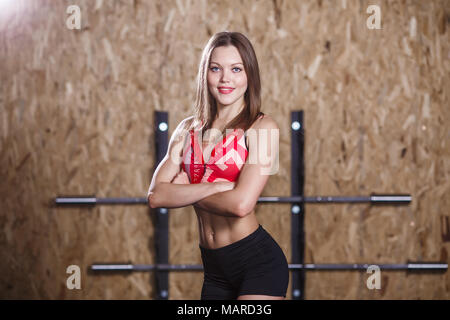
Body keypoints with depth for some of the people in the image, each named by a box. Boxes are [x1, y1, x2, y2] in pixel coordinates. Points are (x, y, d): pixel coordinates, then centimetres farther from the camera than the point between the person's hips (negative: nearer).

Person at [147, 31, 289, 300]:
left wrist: (184, 192, -5)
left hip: (257, 260, -5)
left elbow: (241, 203, -20)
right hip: (214, 266, 5)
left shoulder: (262, 127, -7)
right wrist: (217, 187, -16)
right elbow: (156, 195, -5)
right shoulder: (189, 129, 8)